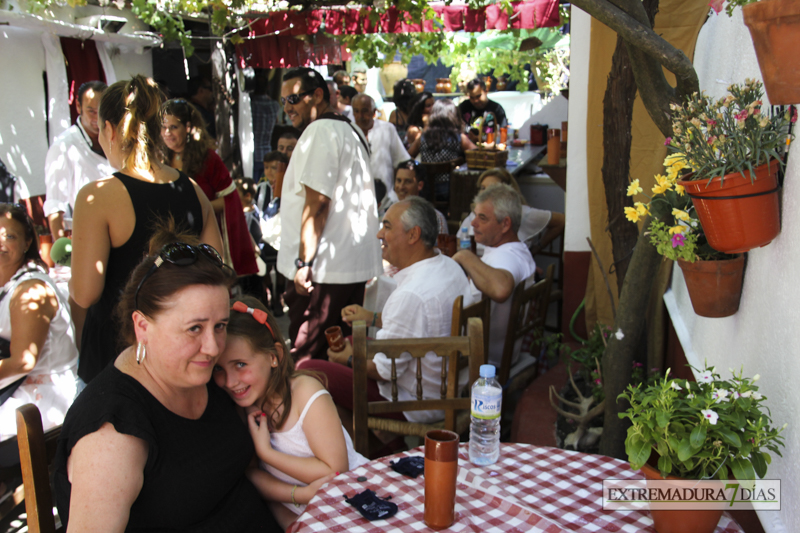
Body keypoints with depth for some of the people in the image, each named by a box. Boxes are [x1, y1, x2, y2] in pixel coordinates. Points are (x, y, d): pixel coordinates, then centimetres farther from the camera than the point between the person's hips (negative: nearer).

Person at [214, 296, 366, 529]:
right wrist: (299, 494, -23)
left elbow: (336, 472, -15)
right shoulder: (232, 407, -4)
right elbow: (250, 475, -5)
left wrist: (265, 452, -19)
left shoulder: (306, 392, -16)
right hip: (295, 516, 3)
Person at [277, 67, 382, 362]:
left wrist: (304, 262, -18)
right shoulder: (350, 130, 21)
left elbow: (316, 203, -18)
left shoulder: (320, 131, -11)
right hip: (358, 263, 10)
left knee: (304, 358, -5)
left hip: (325, 270, -10)